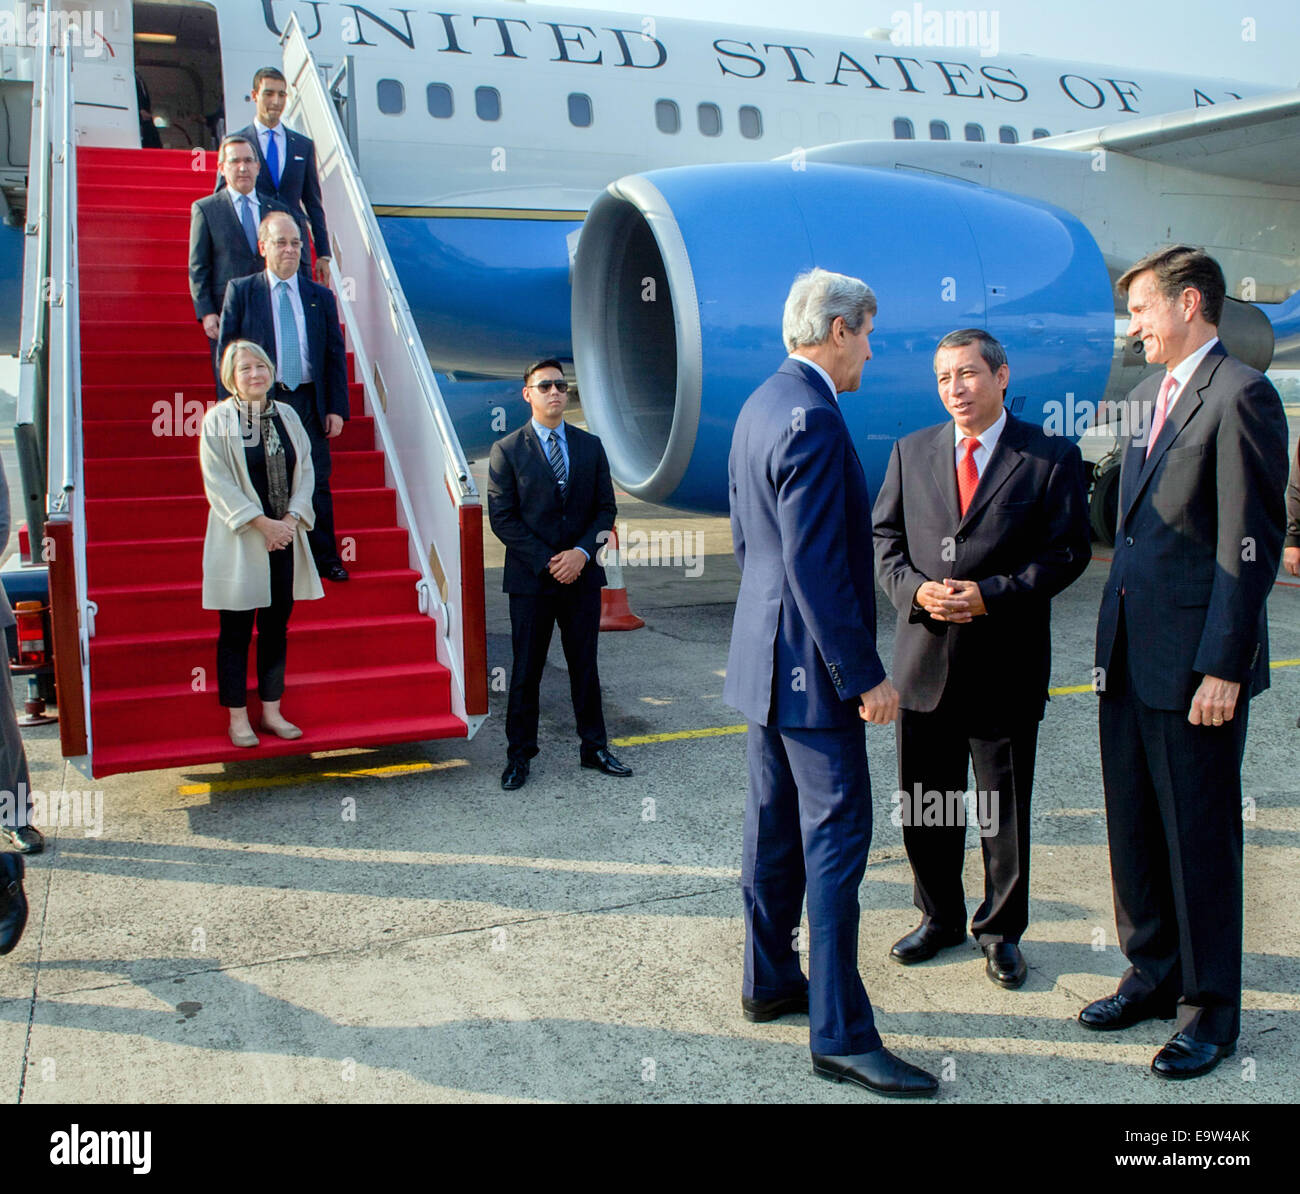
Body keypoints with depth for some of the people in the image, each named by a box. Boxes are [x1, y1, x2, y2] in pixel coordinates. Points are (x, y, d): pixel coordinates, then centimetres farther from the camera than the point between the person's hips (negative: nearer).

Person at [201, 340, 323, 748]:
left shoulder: (286, 415, 8)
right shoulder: (218, 419, -6)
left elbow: (305, 471, 7)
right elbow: (218, 483, -11)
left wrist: (290, 519, -8)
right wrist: (262, 523, -16)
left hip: (283, 536, 4)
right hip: (239, 541, -4)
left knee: (277, 625, 10)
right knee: (236, 630, 3)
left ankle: (272, 711, 20)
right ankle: (238, 718, 12)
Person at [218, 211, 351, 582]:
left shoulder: (321, 296, 11)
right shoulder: (240, 291, 5)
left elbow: (335, 356, 10)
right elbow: (226, 351, 3)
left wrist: (337, 408, 2)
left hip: (308, 402, 2)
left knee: (317, 482, 3)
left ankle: (325, 558, 14)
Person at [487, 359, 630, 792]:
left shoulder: (590, 446, 8)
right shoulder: (507, 451, -1)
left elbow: (606, 508, 6)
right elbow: (502, 518, -6)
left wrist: (581, 553, -10)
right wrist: (548, 561, -13)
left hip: (582, 574, 3)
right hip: (531, 578, -2)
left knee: (584, 665, 10)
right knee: (526, 670, 4)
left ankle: (594, 748, 21)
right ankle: (519, 755, 16)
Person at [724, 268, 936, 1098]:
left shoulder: (761, 406, 12)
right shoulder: (812, 419, -20)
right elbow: (817, 567, -24)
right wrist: (865, 676, -20)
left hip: (765, 651, 10)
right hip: (810, 662, -10)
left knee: (776, 825, 17)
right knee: (837, 836, -4)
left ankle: (770, 982, 31)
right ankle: (840, 1033, 4)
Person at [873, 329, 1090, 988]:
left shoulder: (1053, 457, -2)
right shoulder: (911, 451, 8)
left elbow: (1066, 551, -6)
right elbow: (884, 537, 8)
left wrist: (991, 595, -18)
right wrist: (915, 589, -11)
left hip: (1007, 661, -3)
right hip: (925, 659, 3)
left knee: (1004, 809, 9)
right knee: (924, 805, 13)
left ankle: (1002, 930, 27)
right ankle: (940, 917, 33)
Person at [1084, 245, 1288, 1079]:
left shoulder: (1239, 395, -12)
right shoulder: (1150, 395, 16)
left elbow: (1251, 543, -16)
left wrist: (1224, 666, -18)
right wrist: (1114, 636, 17)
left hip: (1196, 665, -8)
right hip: (1132, 659, 8)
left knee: (1200, 838, 4)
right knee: (1134, 828, 16)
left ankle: (1211, 1009, 20)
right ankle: (1153, 976, 33)